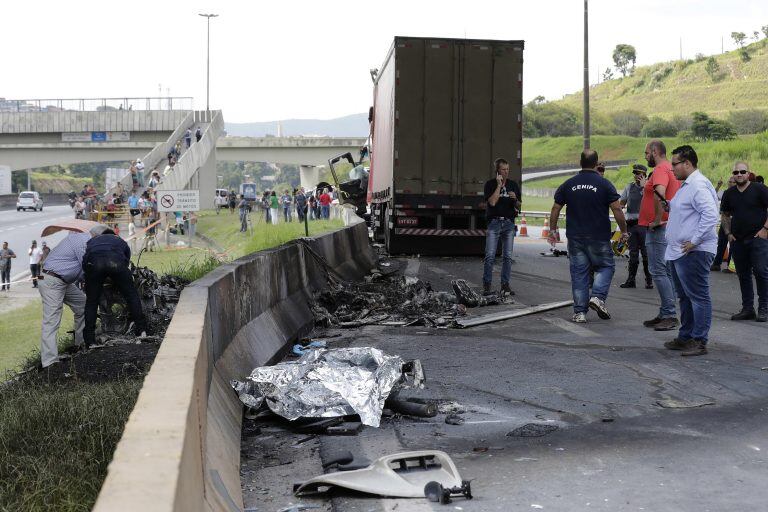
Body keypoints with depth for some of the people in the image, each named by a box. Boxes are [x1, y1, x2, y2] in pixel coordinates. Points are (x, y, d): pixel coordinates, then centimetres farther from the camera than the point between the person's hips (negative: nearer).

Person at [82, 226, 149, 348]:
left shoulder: (91, 241, 42)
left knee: (91, 301, 14)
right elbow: (126, 262, 38)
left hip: (93, 262, 1)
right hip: (115, 261, 0)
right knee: (131, 294, 17)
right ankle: (141, 330, 14)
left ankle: (89, 341, 13)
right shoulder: (120, 241, 42)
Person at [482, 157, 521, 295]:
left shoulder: (513, 184, 12)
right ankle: (487, 285, -1)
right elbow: (492, 202, -12)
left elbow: (518, 205, 13)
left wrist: (515, 198, -8)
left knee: (507, 256, 2)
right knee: (490, 256, -7)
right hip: (494, 222, -3)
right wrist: (499, 185, -11)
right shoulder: (490, 184, 2)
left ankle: (505, 285, 8)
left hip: (509, 223, 3)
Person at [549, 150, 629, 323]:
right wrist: (624, 231, 2)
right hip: (599, 237, -3)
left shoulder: (568, 184, 4)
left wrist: (553, 230, 18)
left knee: (578, 273, 7)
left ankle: (579, 312, 5)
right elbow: (617, 209, -8)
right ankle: (598, 296, -8)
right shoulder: (604, 184, -5)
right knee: (606, 266, 14)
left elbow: (555, 209, 7)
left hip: (575, 237, 3)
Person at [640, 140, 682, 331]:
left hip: (658, 229, -11)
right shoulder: (672, 170, 18)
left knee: (658, 271, -10)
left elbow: (660, 193, -33)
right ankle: (665, 314, 18)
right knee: (667, 271, 12)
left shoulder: (660, 170, -15)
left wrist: (657, 219, -25)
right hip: (670, 227, 11)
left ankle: (670, 315, -12)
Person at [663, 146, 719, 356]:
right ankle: (685, 337, 26)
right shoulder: (686, 185, 18)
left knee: (698, 297, -6)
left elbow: (710, 215, -26)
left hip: (693, 253, -11)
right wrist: (668, 205, 15)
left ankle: (700, 341, -3)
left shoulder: (699, 185, -16)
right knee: (685, 297, 17)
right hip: (678, 252, 11)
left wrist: (694, 241, -23)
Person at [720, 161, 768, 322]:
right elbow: (725, 215, 20)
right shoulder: (729, 193, 11)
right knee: (743, 275, 9)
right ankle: (747, 308, 16)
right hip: (737, 241, 5)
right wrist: (728, 233, 8)